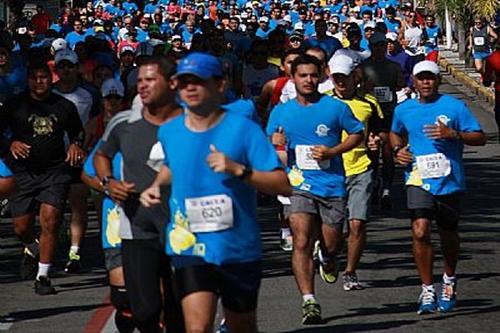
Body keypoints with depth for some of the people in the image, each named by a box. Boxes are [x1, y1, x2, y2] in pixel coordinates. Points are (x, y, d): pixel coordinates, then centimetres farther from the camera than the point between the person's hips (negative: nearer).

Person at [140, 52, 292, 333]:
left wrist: (238, 170, -25)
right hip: (190, 247, 1)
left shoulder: (244, 129, -9)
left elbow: (283, 185, -13)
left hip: (238, 248, -1)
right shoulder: (168, 132, 3)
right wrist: (157, 186, 8)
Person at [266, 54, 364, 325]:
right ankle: (309, 302, -17)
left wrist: (332, 151, -8)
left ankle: (327, 258, 46)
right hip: (299, 186, 0)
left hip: (332, 185, 0)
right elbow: (268, 146, 17)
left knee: (332, 245, 7)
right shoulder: (280, 112, 8)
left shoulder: (335, 107, 1)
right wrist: (274, 144, -8)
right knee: (301, 243, -16)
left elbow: (357, 134, 7)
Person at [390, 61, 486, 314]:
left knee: (448, 235, 13)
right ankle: (427, 290, -9)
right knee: (420, 231, -18)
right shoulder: (403, 110, 6)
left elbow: (480, 138, -4)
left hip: (449, 181, -1)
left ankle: (449, 280, 40)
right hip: (419, 180, 1)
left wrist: (453, 134, -20)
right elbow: (395, 134, 27)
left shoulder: (454, 107, -3)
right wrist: (398, 150, 6)